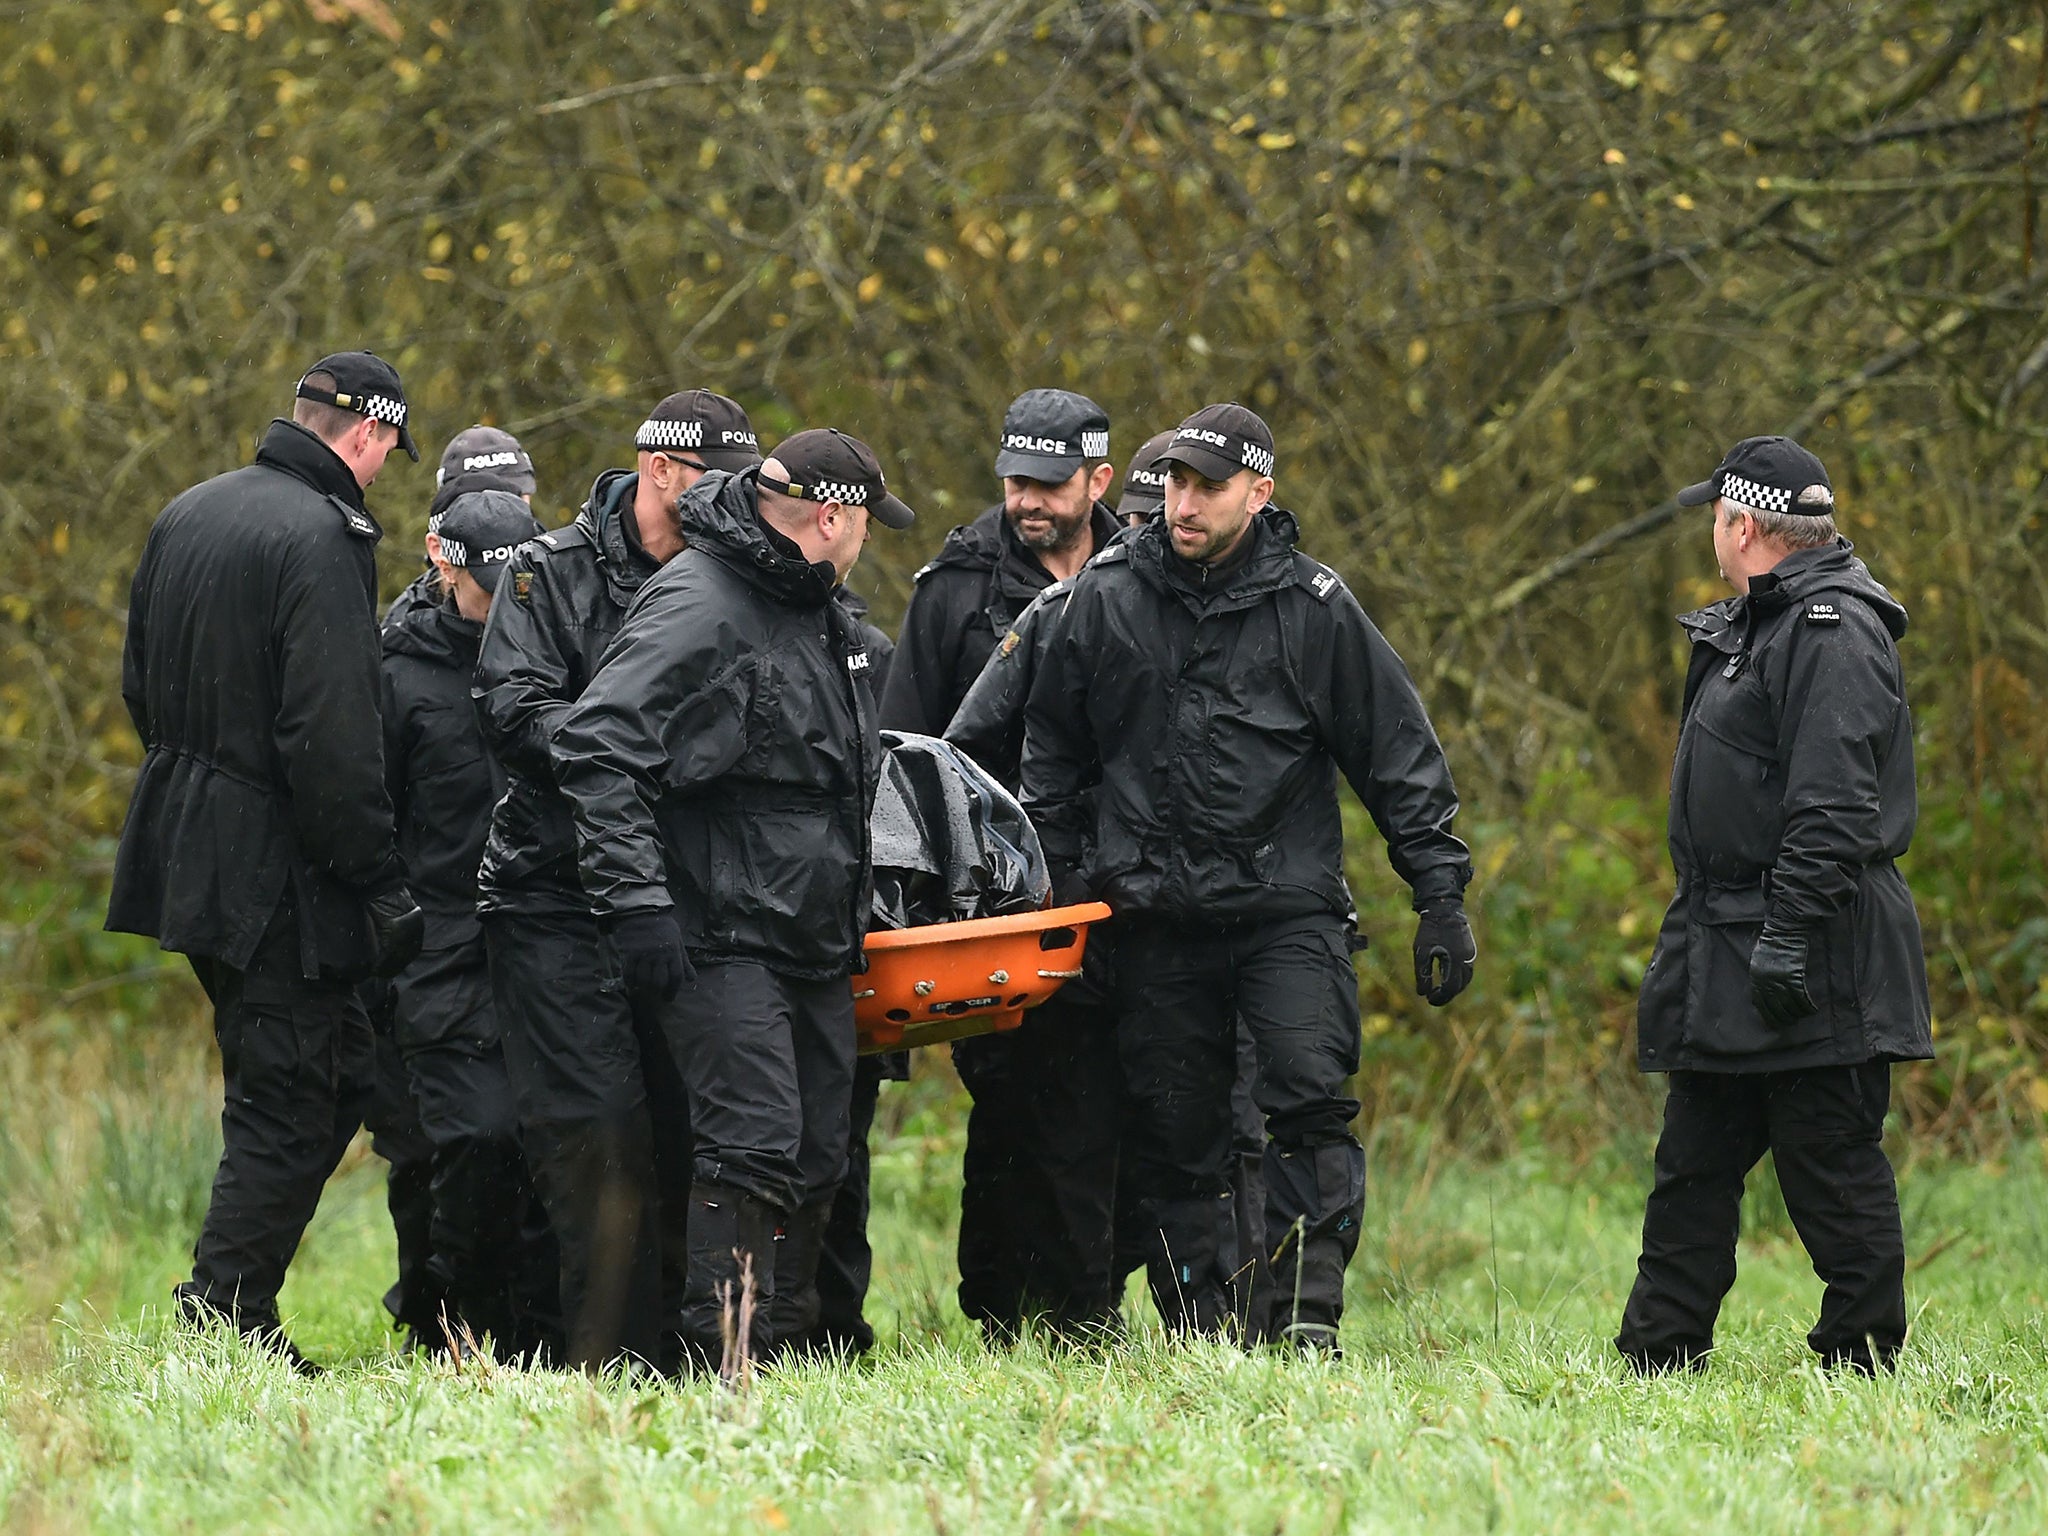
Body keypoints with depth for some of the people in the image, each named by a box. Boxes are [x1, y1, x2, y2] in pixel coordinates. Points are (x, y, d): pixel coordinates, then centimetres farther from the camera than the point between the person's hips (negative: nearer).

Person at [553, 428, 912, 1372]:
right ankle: (725, 1358, -18)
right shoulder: (697, 606, -13)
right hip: (722, 939, -9)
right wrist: (637, 899, -25)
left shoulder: (821, 616, 18)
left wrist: (856, 907, 29)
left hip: (816, 942, 9)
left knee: (816, 1157, 9)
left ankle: (789, 1347, 16)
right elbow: (597, 750, -21)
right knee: (751, 1149, -17)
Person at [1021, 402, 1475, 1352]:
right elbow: (1053, 752, 17)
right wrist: (1057, 879, 15)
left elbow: (1398, 757, 5)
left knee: (1311, 1096, -18)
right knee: (1176, 1133, 4)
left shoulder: (1313, 607, 0)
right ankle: (1197, 1333, 11)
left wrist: (1441, 899, 2)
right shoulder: (1107, 597, 5)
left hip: (1289, 907, -2)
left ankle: (1308, 1312, -16)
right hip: (1156, 917, 2)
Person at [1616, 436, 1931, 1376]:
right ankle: (1654, 1360, 16)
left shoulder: (1833, 631, -15)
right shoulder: (1758, 624, 18)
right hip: (1728, 960, 11)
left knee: (1833, 1173, -5)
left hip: (1816, 976, -11)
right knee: (1693, 1167, 12)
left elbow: (1833, 806, -24)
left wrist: (1789, 935, -28)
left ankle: (1862, 1362, 1)